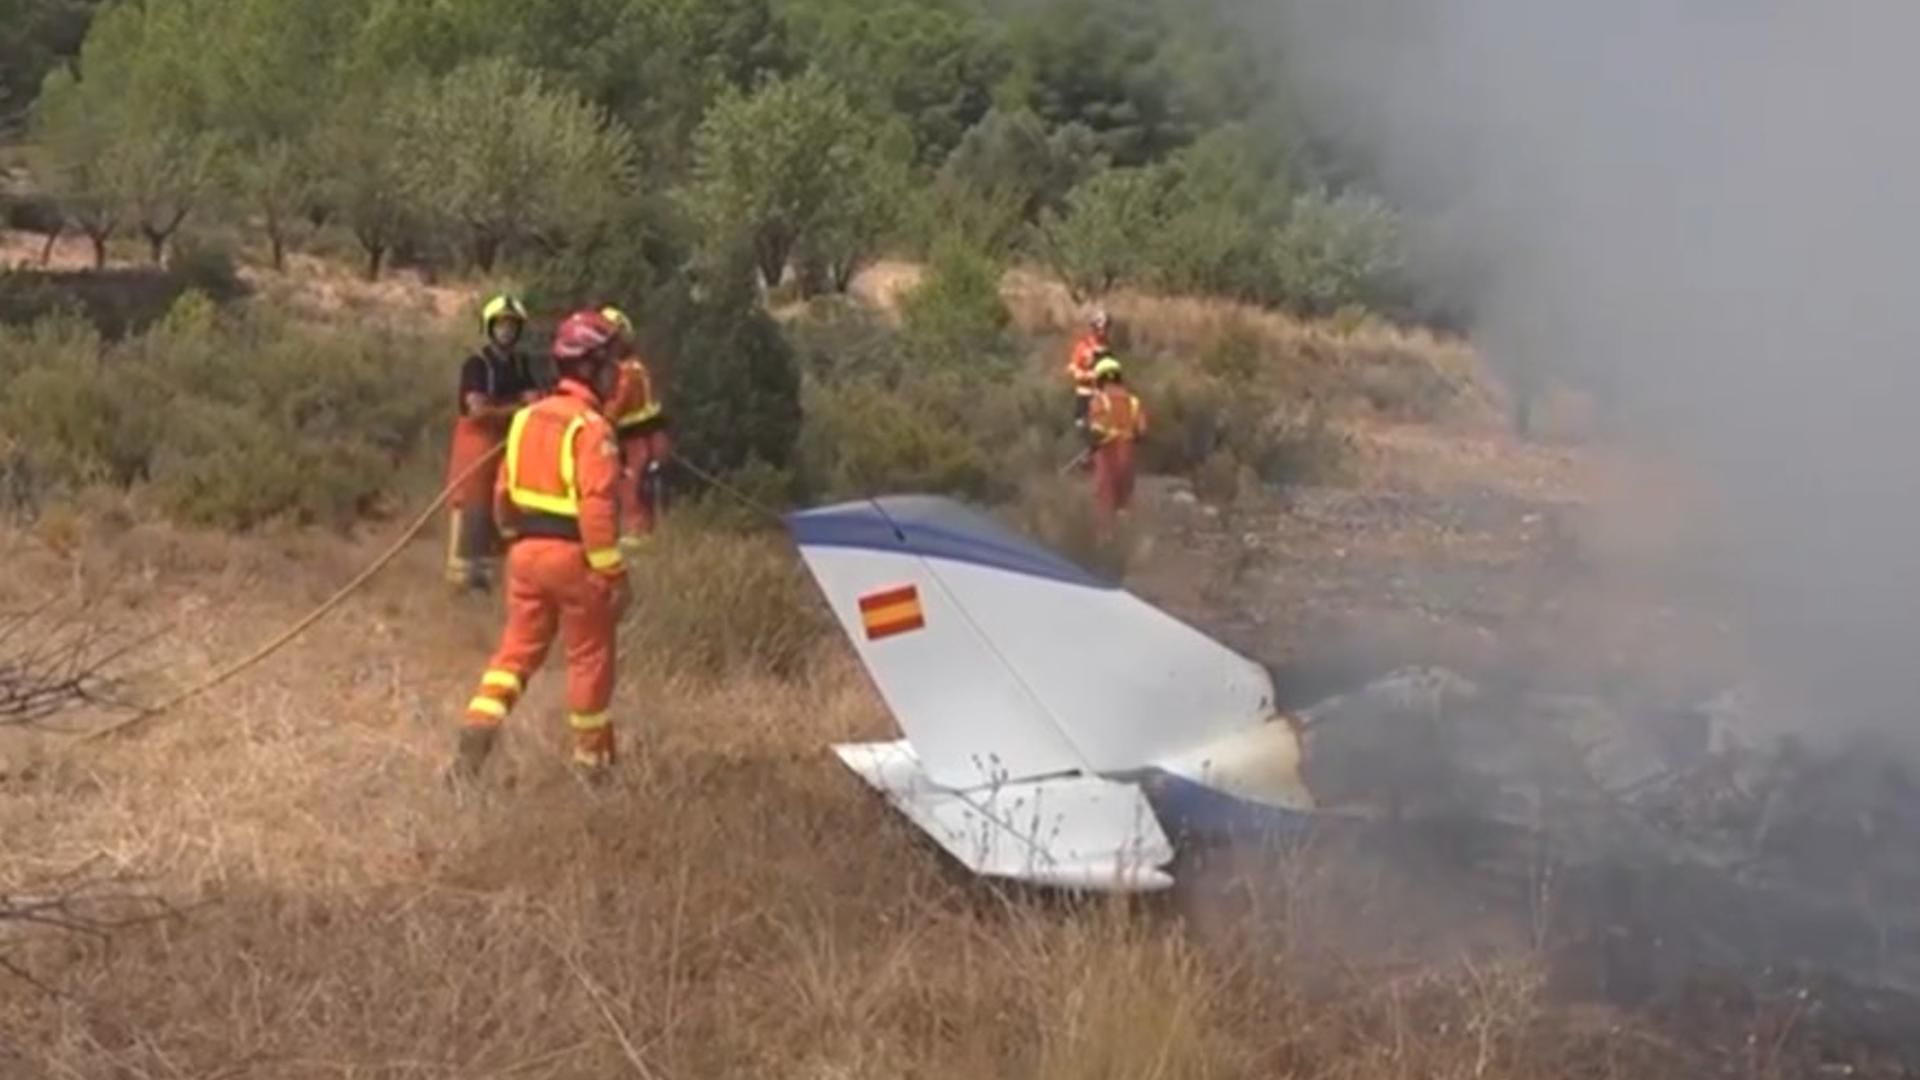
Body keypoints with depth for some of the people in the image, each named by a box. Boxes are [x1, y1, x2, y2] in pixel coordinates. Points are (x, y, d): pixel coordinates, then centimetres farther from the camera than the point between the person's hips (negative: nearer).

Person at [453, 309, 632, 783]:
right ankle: (591, 757, 18)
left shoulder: (526, 417, 9)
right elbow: (597, 507, -22)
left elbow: (504, 491, 13)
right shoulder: (591, 427, -16)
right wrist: (613, 573, -17)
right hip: (574, 556, -6)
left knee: (517, 647, 14)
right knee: (589, 657, 8)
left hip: (527, 550, 7)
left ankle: (480, 725, -4)